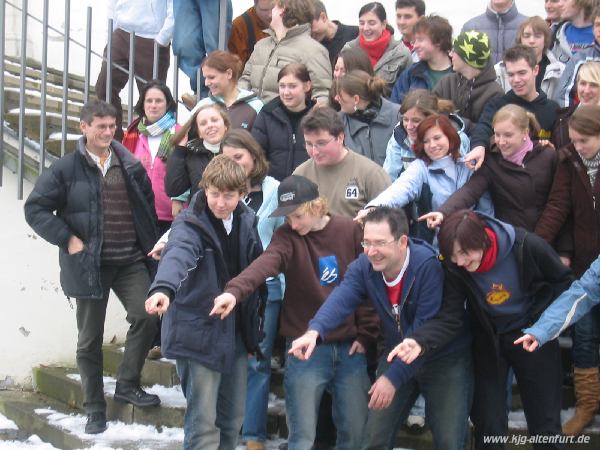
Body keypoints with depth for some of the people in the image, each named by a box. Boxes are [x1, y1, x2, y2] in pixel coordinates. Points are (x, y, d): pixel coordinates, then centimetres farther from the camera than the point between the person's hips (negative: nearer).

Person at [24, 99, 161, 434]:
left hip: (131, 260, 3)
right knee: (90, 338, 5)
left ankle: (128, 384, 9)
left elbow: (148, 205, 17)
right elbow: (36, 209, -5)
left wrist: (151, 242, 8)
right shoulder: (67, 169, -4)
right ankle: (95, 408, 17)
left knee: (146, 316, -12)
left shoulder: (131, 166, 6)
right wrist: (68, 240, -12)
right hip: (90, 264, -2)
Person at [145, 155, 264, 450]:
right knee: (203, 422, -3)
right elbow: (177, 256, -39)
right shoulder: (190, 225, -17)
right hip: (198, 332, -6)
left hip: (236, 331, 6)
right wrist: (163, 288, -59)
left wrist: (252, 320, 12)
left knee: (233, 418, 15)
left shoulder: (247, 221, 3)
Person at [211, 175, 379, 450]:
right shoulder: (287, 236, -6)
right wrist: (234, 291, -46)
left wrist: (365, 334, 1)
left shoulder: (349, 230, -1)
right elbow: (266, 263, -26)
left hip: (349, 348, 2)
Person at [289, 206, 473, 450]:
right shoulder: (363, 266, -10)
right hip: (397, 355, 5)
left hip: (445, 360, -5)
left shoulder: (428, 265, -27)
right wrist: (314, 331, -49)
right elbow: (341, 298, -29)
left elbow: (425, 329, -28)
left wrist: (394, 377, -31)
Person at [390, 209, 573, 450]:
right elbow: (449, 317, -24)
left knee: (545, 422, 4)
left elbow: (564, 281, -9)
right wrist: (420, 342, -42)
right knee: (487, 423, 3)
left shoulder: (527, 246, -26)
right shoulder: (453, 266, -21)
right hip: (488, 340, 1)